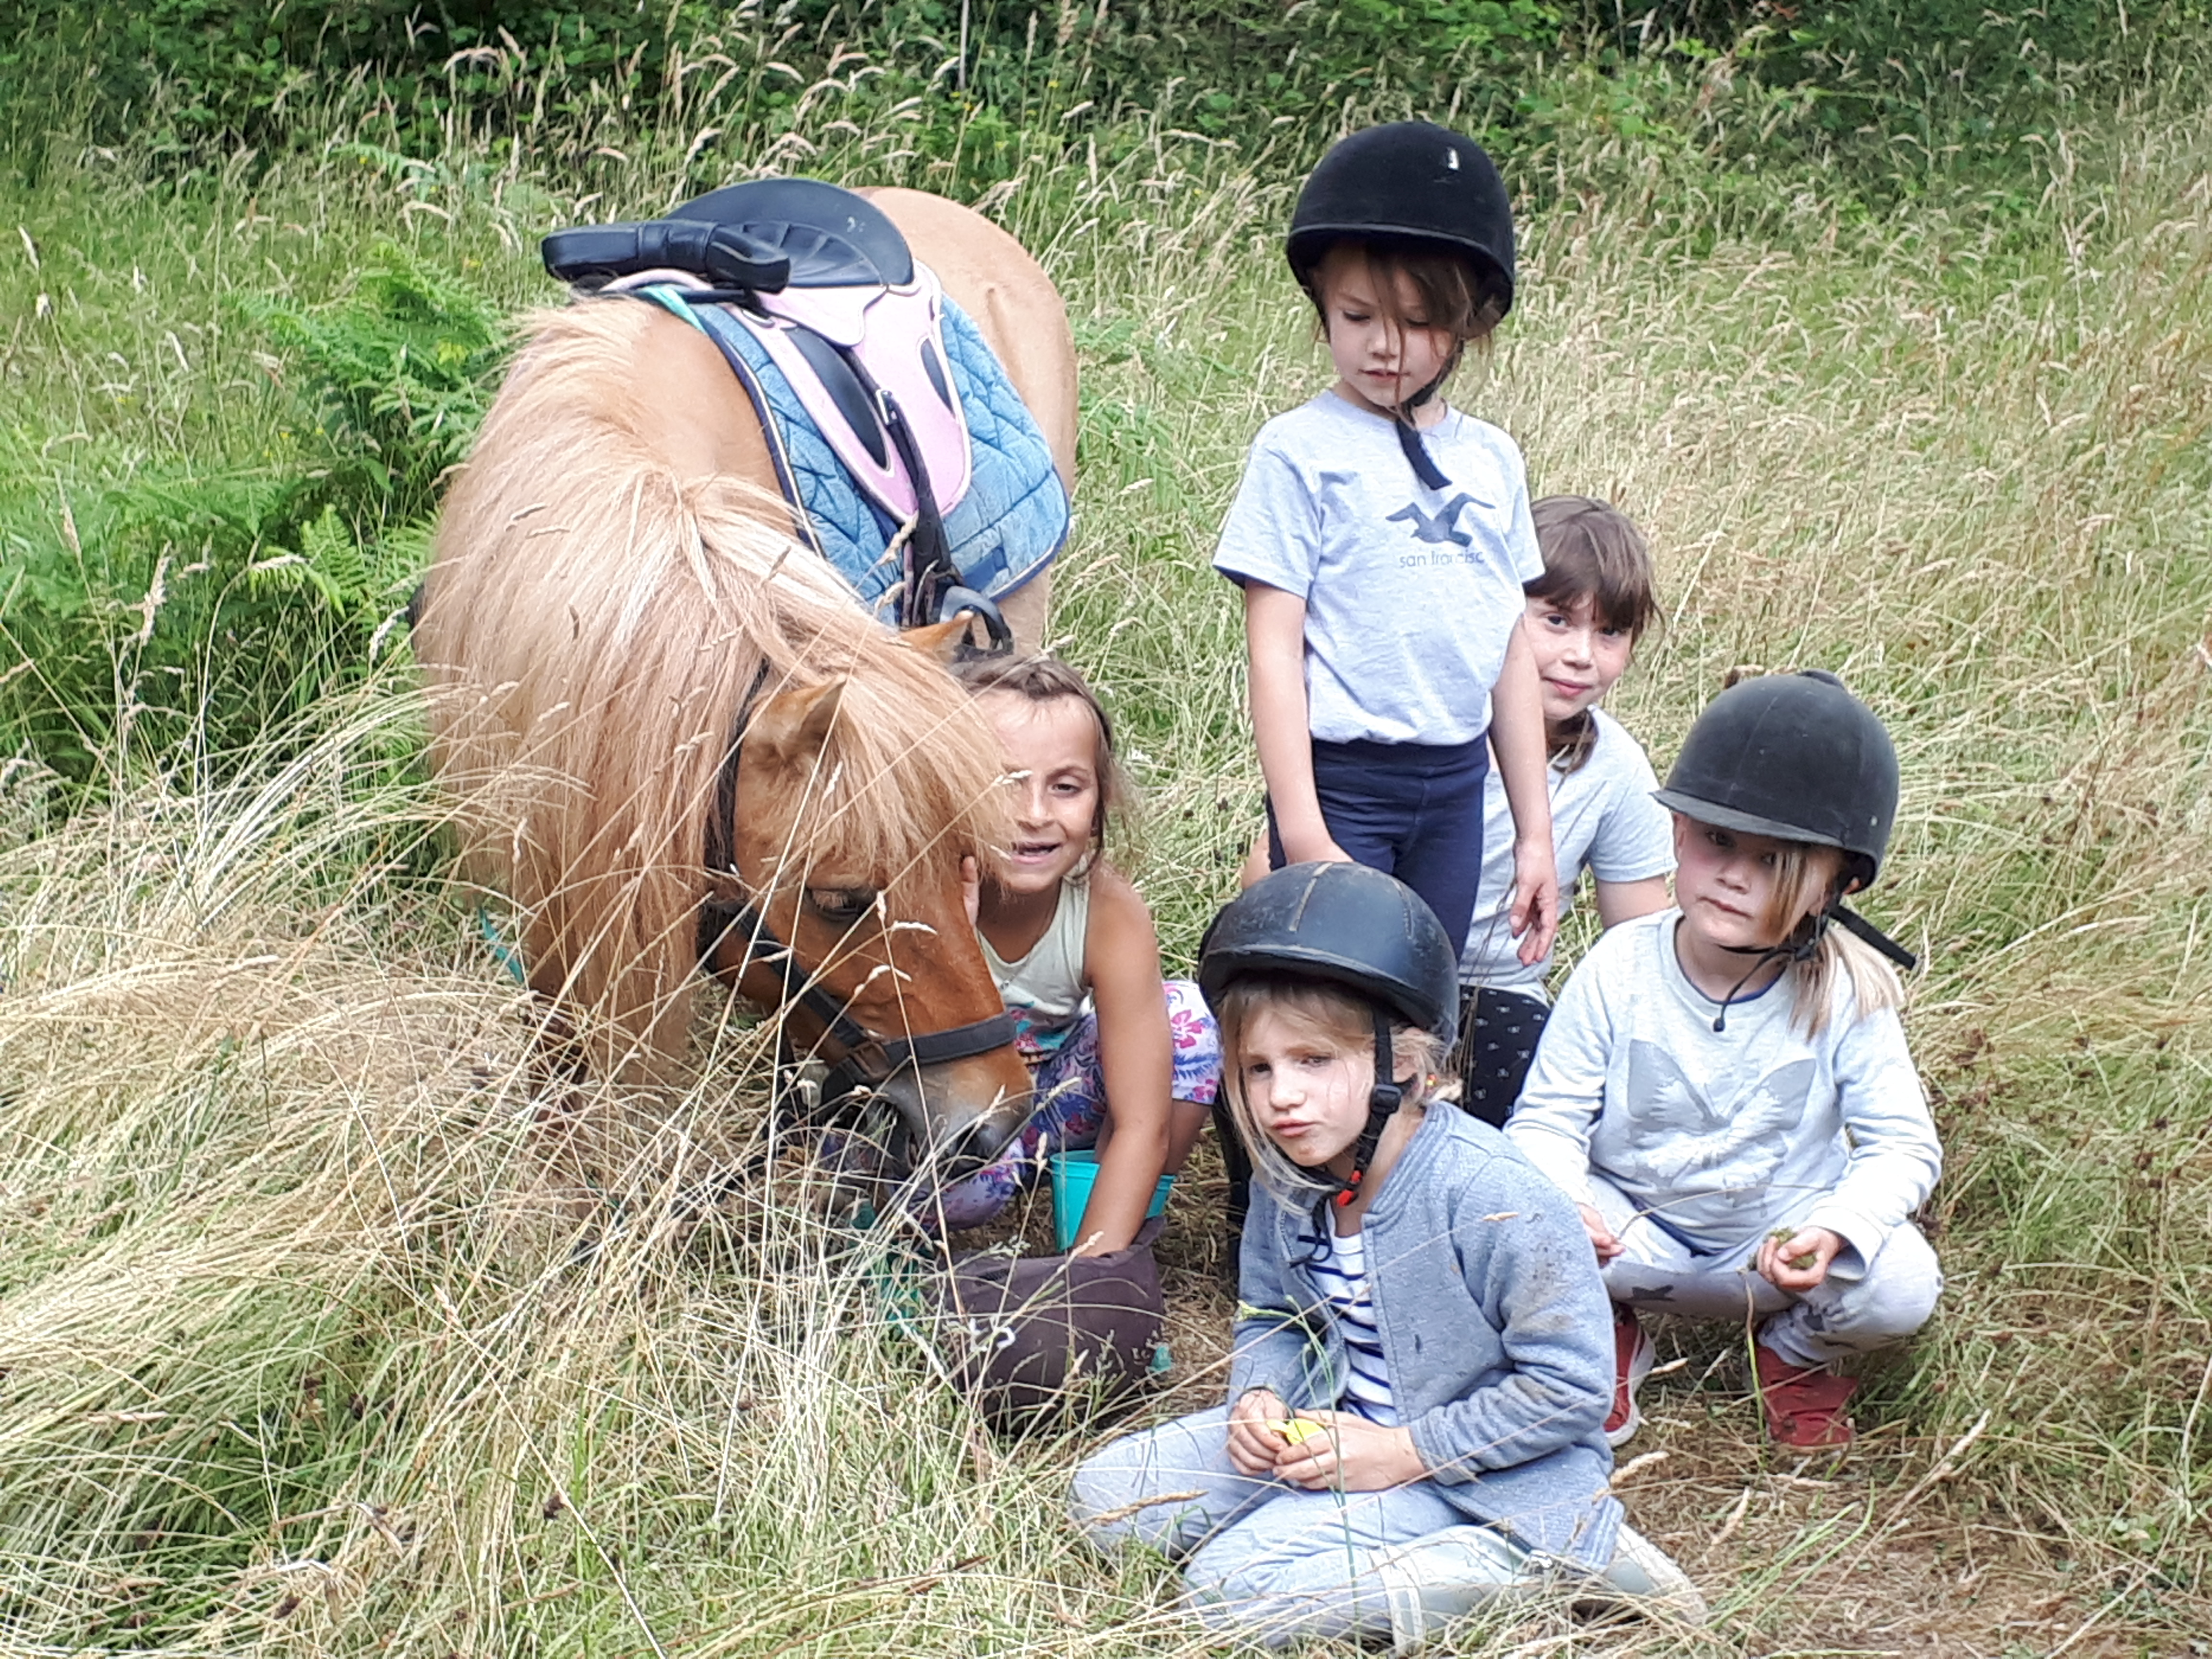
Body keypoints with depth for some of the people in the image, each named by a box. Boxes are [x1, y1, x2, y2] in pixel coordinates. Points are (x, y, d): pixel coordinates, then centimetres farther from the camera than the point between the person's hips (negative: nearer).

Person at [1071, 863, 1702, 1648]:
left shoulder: (1493, 1196, -26)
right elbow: (1271, 1319, 14)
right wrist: (1260, 1399, -10)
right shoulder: (1287, 1181, -4)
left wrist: (1405, 1453, -21)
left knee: (1236, 1583, -23)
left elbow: (1569, 1387, -22)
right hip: (1341, 1429, 9)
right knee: (1109, 1492, 1)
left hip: (1489, 1479, -8)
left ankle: (1534, 1565, -13)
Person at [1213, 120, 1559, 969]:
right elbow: (1273, 650, -10)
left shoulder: (1493, 460, 8)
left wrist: (1535, 832, 13)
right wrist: (1303, 836, -15)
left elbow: (1512, 652, 12)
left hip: (1457, 788, 5)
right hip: (1341, 779, -5)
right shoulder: (1301, 450, -8)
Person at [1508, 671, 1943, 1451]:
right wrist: (1562, 1198, -36)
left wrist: (1834, 1227, -35)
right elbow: (1547, 1120, -12)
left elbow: (1904, 1146, -14)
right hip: (1633, 1233, 0)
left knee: (1900, 1286, -28)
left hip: (1783, 1240, 1)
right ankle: (1605, 1335, 6)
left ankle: (1795, 1350, 10)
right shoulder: (1620, 970, -16)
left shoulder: (1845, 995, -16)